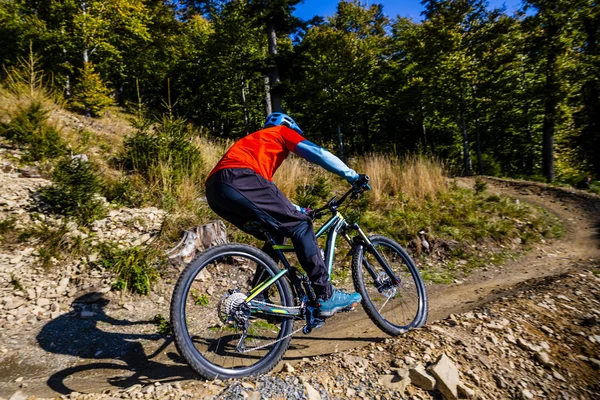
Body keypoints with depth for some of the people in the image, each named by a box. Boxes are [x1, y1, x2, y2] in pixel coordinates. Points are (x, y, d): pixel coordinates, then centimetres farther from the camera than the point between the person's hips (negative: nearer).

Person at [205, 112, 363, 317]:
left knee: (276, 235, 18)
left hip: (215, 190, 9)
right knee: (300, 225, -3)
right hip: (238, 181, -9)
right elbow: (317, 153, 10)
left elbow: (268, 192, 43)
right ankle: (326, 297, -3)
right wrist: (352, 175, 17)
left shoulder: (255, 141, 41)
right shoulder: (281, 132, 21)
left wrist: (296, 210, 46)